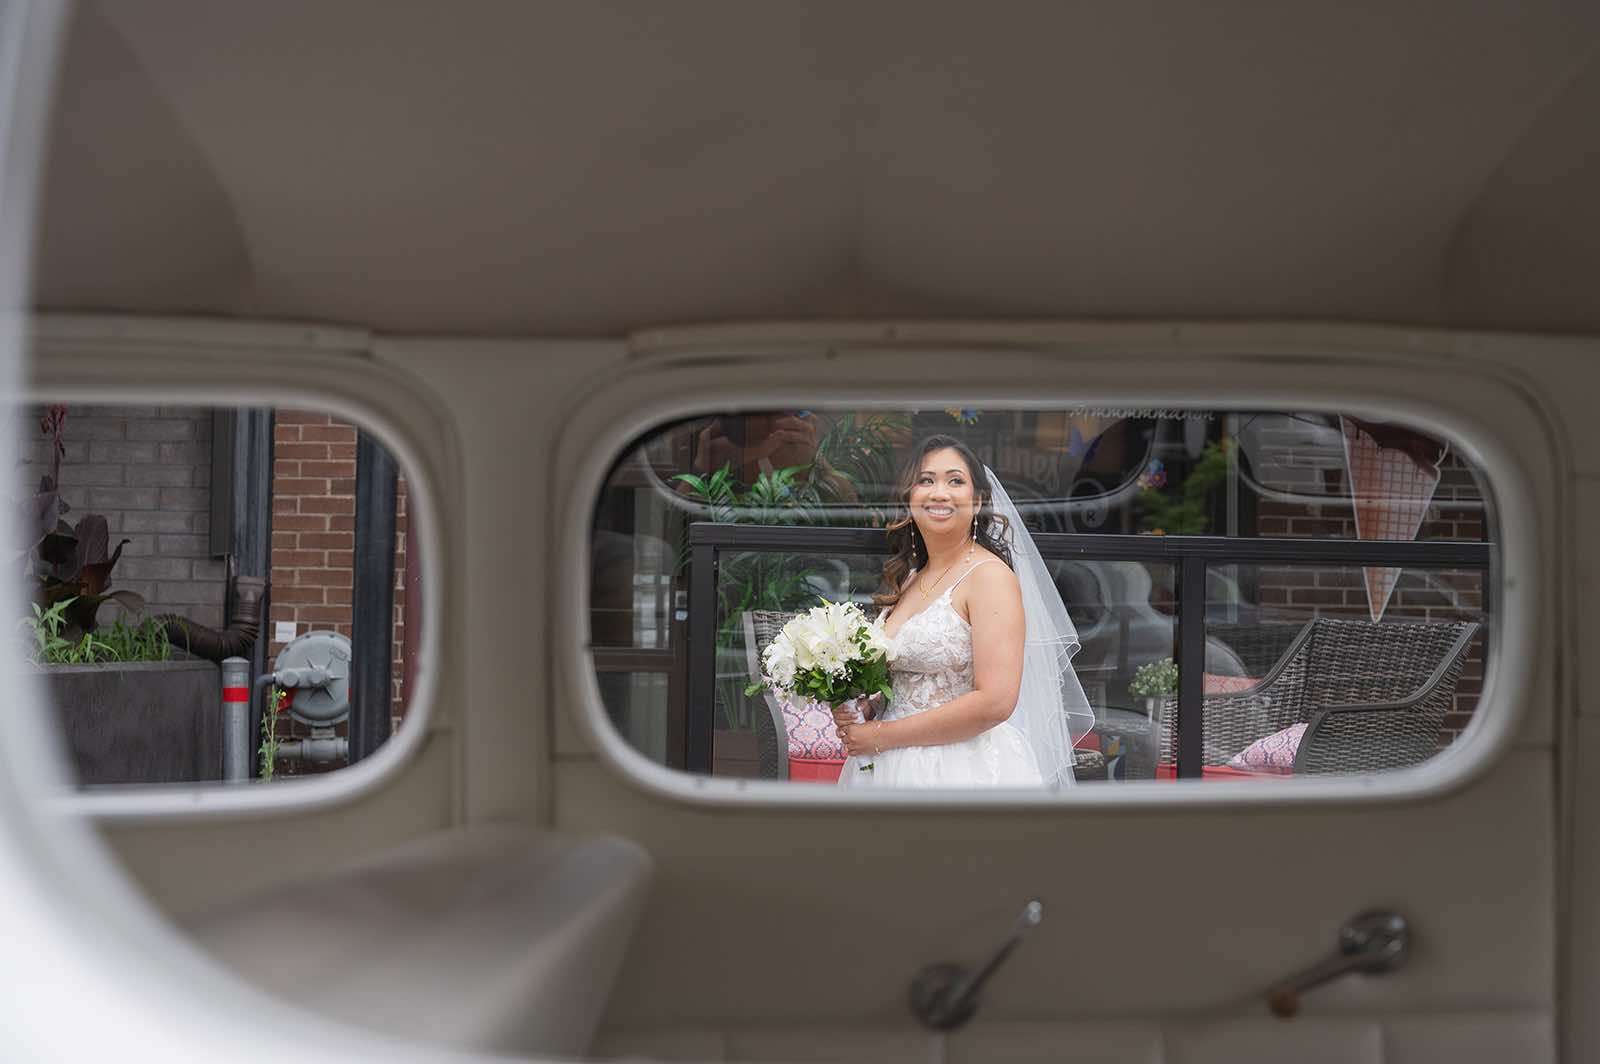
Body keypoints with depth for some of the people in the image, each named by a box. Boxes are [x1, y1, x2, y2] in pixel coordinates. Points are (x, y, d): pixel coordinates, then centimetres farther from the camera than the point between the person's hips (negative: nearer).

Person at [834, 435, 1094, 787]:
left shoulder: (991, 575, -13)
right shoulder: (907, 580, 7)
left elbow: (995, 702, -22)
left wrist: (881, 735, -16)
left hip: (965, 771, -6)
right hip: (891, 768, 6)